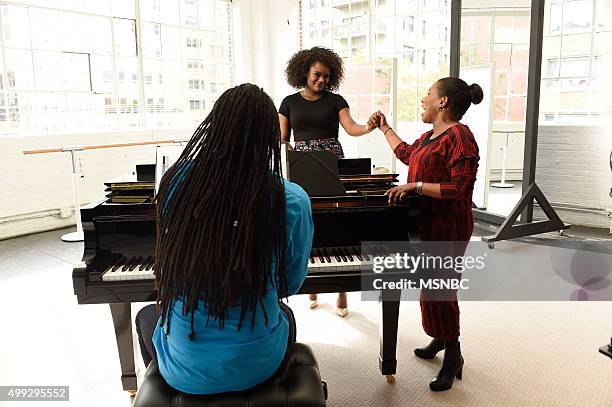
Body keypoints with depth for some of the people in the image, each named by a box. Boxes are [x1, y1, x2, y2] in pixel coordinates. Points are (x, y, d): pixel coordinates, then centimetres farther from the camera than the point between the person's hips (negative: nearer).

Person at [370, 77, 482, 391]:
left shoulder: (459, 136, -18)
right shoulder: (431, 135, 12)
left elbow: (459, 189, -25)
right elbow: (407, 153, 31)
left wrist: (415, 186, -24)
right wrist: (384, 128, 38)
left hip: (446, 227, -9)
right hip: (428, 223, 9)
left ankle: (453, 356, 12)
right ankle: (441, 339, 35)